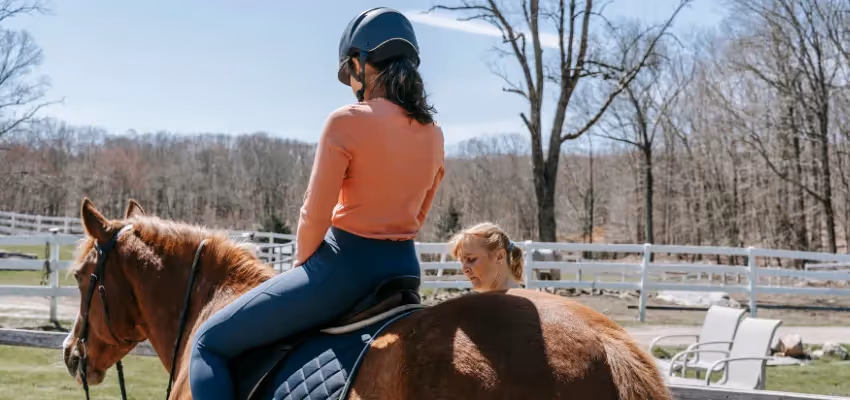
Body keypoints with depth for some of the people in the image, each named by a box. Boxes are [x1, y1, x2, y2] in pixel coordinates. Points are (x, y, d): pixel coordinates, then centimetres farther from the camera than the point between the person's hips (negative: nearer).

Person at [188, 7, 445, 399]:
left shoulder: (347, 121, -14)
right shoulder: (433, 133, 8)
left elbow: (314, 217, -13)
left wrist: (302, 261, 6)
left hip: (345, 266, -8)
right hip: (404, 267, 8)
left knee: (210, 342, 4)